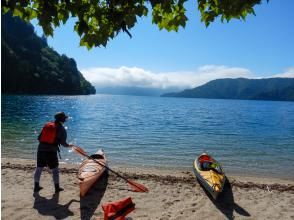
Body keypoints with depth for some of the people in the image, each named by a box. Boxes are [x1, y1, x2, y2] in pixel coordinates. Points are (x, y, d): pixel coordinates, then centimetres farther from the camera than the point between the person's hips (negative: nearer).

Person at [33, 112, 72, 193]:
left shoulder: (47, 125, 11)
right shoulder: (61, 129, -2)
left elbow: (39, 138, 9)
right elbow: (63, 142, -3)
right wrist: (69, 145, 16)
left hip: (41, 149, 5)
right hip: (51, 151, -5)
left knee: (39, 168, 17)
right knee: (55, 170, 8)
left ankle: (36, 186, 29)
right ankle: (57, 188, 16)